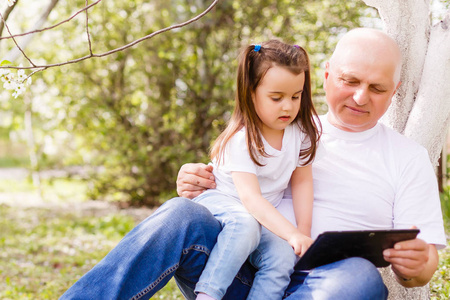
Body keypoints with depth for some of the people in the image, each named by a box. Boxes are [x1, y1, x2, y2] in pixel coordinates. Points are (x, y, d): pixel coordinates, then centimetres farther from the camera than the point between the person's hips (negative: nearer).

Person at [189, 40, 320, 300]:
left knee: (283, 255, -24)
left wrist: (304, 233, -11)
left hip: (267, 215, 5)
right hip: (222, 201, -5)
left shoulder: (302, 129, -4)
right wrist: (293, 234, -41)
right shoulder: (241, 139, -22)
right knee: (245, 225, -38)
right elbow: (250, 198, -31)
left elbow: (302, 181, 0)